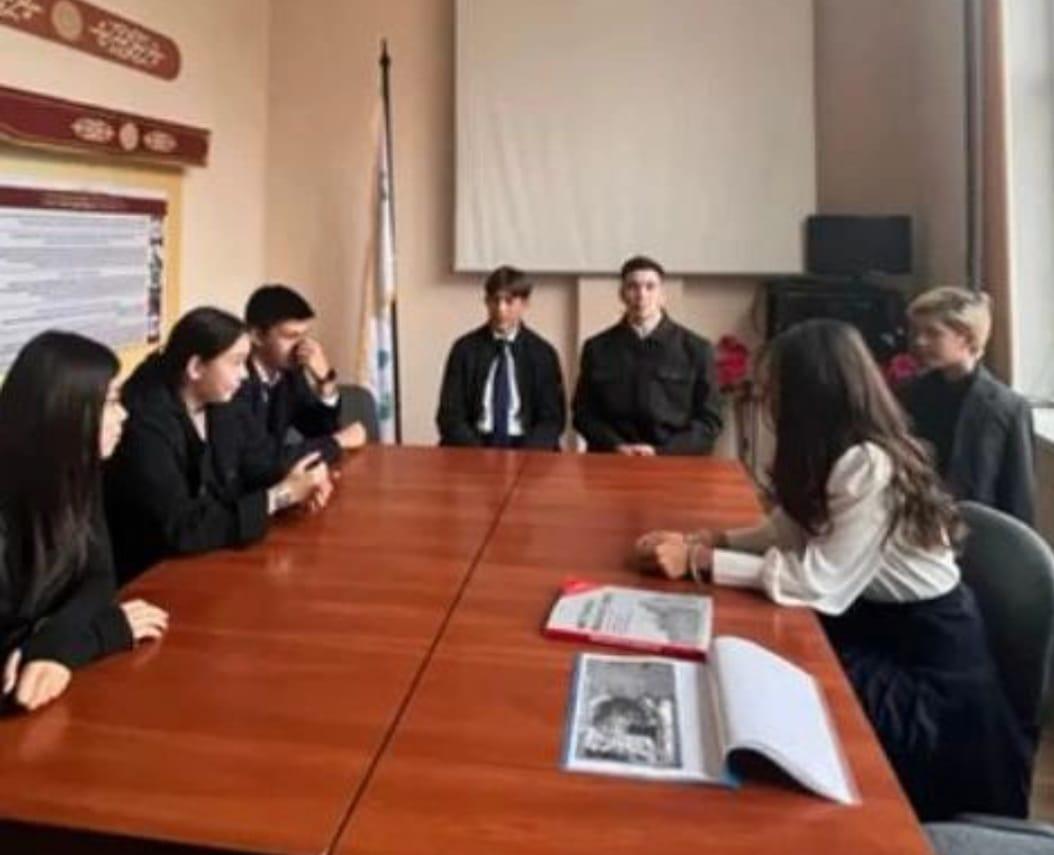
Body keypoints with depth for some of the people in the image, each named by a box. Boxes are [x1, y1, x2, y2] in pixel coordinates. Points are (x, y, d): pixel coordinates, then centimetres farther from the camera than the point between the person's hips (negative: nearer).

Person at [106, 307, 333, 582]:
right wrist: (280, 495, -27)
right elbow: (180, 529, -28)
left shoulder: (224, 409, -1)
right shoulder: (145, 423, -24)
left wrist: (299, 486, -17)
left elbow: (264, 469, 6)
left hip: (213, 562, 7)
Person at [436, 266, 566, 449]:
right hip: (473, 449, 0)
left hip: (524, 447, 0)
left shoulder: (543, 353, 3)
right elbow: (450, 415, 0)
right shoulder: (465, 348, 3)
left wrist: (525, 456, -16)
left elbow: (552, 419, 1)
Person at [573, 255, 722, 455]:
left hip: (675, 461, 0)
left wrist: (660, 452, -7)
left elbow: (709, 421, 5)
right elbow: (583, 413, 10)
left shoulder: (696, 349, 5)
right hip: (611, 462, 1)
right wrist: (617, 446, -6)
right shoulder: (597, 348, 9)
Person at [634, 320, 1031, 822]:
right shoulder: (837, 455, 1)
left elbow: (819, 581, -29)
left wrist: (699, 562, -26)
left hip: (926, 666, -8)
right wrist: (704, 541, -9)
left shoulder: (871, 467, -28)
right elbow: (785, 534, 5)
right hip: (876, 625, 8)